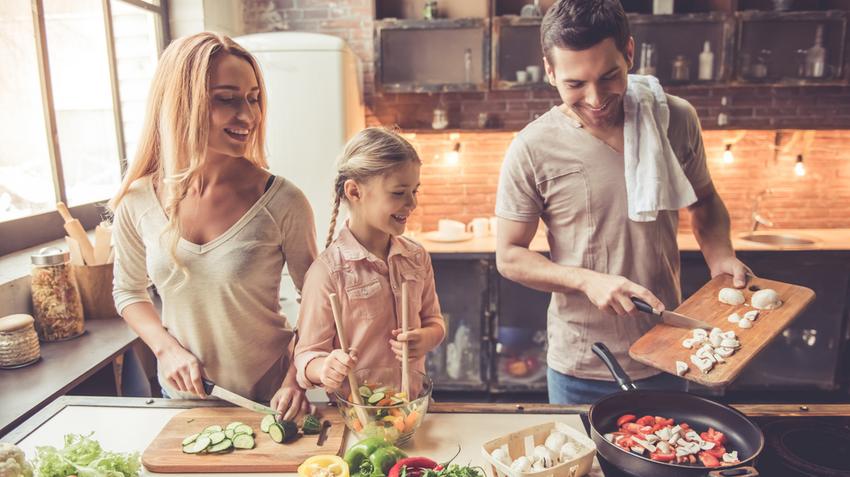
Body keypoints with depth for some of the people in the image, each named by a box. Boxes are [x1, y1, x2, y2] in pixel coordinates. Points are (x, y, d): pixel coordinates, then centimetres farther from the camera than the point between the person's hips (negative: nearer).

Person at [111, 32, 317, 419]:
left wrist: (296, 379, -19)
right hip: (181, 395, 3)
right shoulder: (138, 202, -10)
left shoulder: (282, 202, -19)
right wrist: (167, 348, -10)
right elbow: (128, 291, 6)